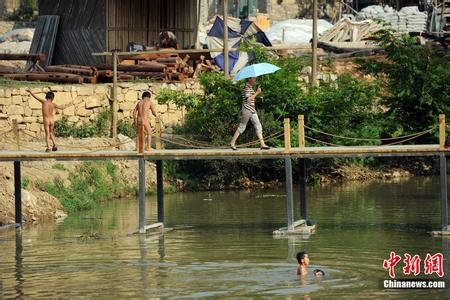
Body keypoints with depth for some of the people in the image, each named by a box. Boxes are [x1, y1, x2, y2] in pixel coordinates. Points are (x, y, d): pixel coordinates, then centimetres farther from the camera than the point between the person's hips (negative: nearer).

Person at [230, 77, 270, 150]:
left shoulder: (250, 87, 16)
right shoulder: (247, 88, -15)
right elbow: (248, 99, -23)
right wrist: (257, 93, -19)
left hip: (252, 110, 10)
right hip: (247, 110, -10)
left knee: (258, 126, 3)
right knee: (242, 127, -2)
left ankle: (262, 144, 1)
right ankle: (232, 143, 8)